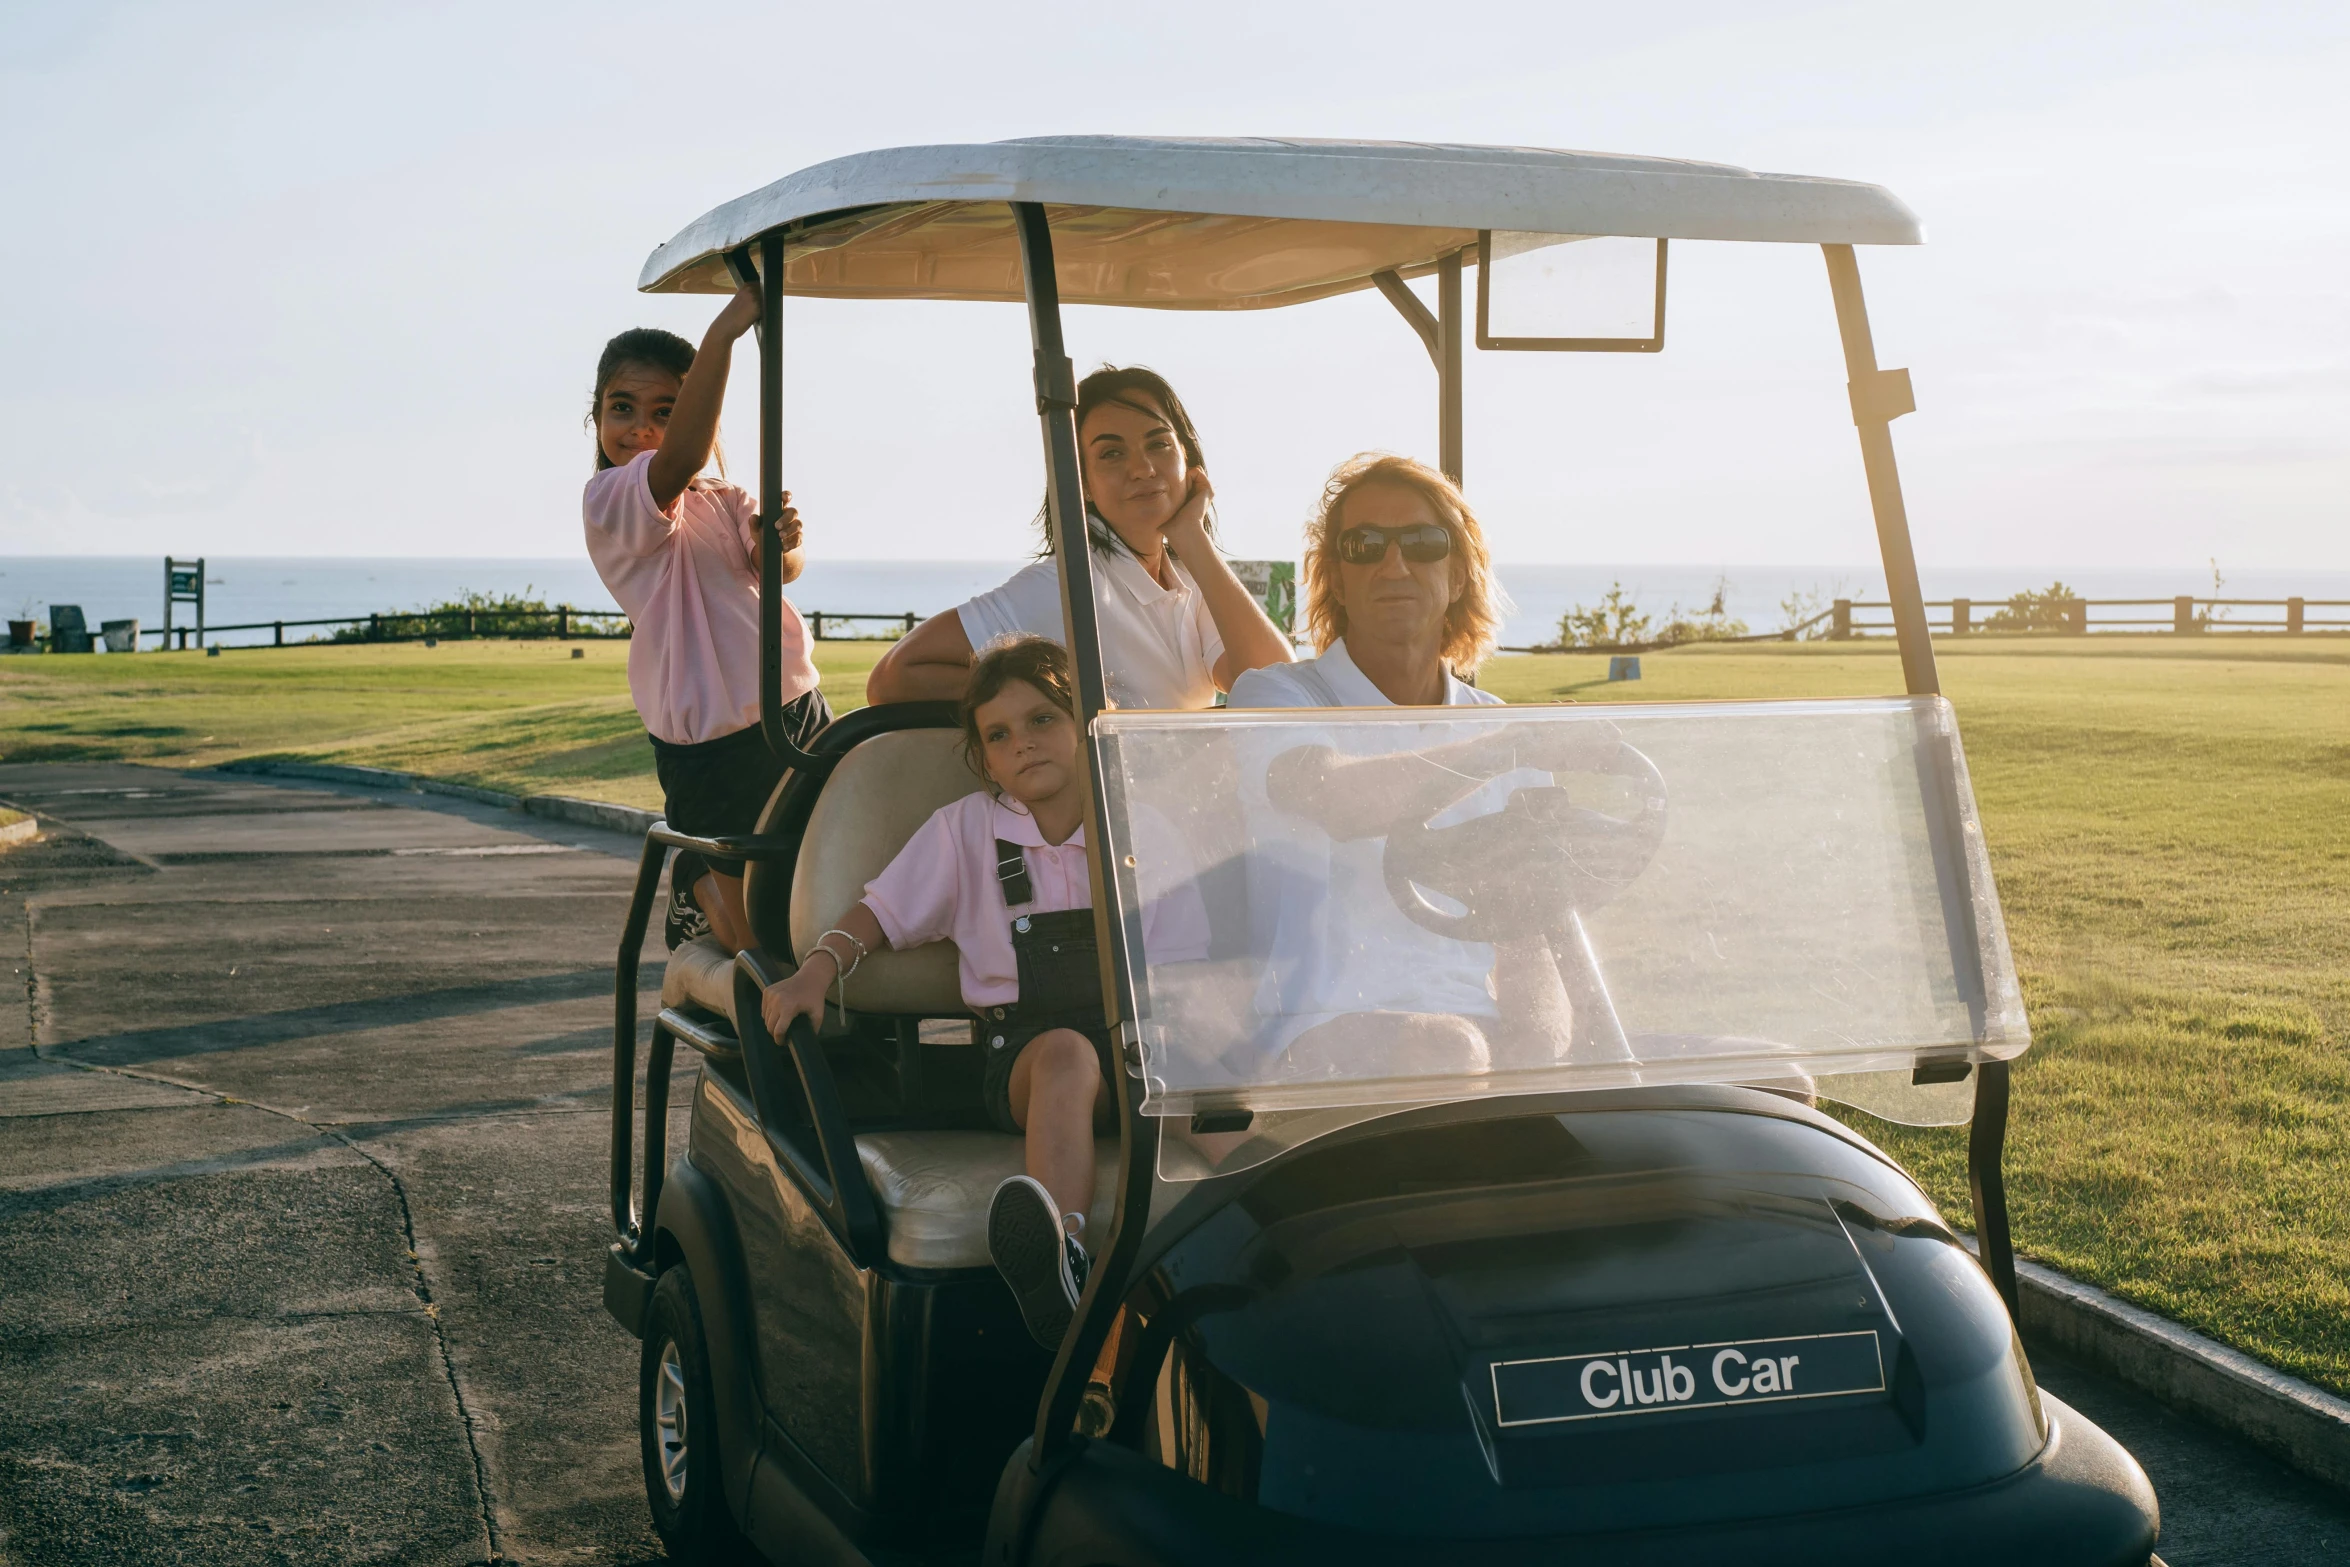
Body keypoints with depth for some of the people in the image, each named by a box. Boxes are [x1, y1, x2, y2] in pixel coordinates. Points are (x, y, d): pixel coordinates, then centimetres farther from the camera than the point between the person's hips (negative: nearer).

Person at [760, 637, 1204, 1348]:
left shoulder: (1142, 833, 12)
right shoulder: (965, 828, 13)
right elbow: (880, 913, 14)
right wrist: (815, 973, -6)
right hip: (1023, 1046, -1)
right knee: (1066, 1052, -39)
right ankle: (1063, 1260, -62)